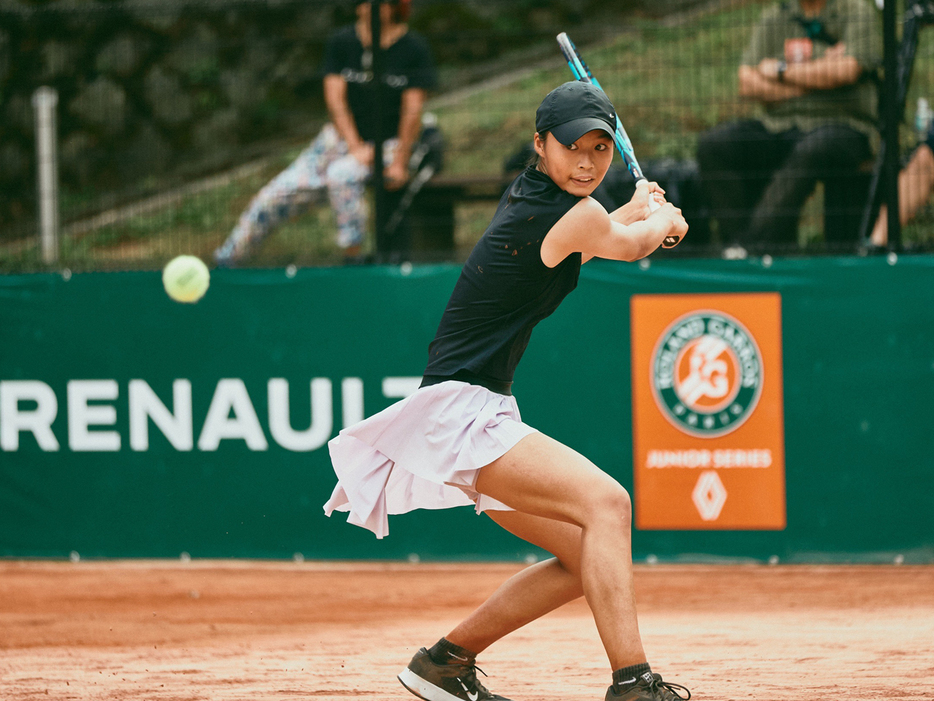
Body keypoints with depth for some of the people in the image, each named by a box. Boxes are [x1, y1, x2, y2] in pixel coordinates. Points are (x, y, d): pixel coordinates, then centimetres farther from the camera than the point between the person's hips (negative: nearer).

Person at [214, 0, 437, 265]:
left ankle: (353, 254, -29)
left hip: (389, 144, -4)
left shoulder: (414, 48, -8)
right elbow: (335, 98, -5)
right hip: (342, 137, 4)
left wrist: (399, 163, -18)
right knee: (276, 195, -8)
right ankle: (226, 258, 3)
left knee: (341, 174, -36)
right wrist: (356, 147, -18)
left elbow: (412, 109, -10)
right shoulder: (341, 42, 0)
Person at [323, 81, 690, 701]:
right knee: (606, 501, -25)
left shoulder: (527, 194, 12)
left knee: (588, 557, 8)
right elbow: (632, 245, 7)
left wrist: (634, 211, 45)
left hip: (484, 417, 10)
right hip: (460, 412, -10)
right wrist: (663, 218, 29)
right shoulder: (576, 217, -15)